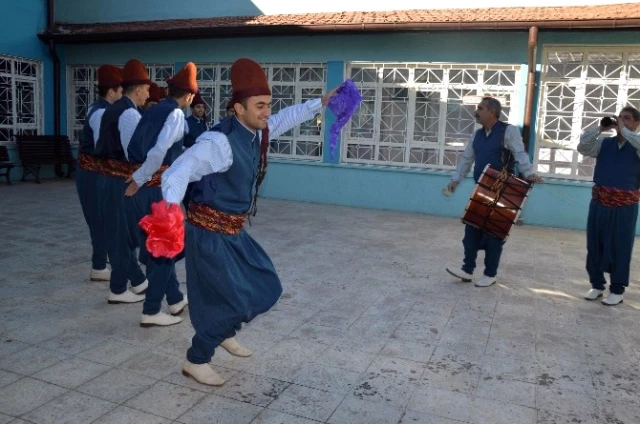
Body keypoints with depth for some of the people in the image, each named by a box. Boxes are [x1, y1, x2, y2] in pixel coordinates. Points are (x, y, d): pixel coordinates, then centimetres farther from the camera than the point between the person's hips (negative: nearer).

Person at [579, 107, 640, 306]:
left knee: (620, 247, 3)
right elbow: (582, 147, -2)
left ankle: (617, 290, 15)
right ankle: (597, 284, 22)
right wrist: (601, 128, -6)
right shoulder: (604, 143, 8)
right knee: (594, 244, 8)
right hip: (599, 201, 4)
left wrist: (623, 130, -15)